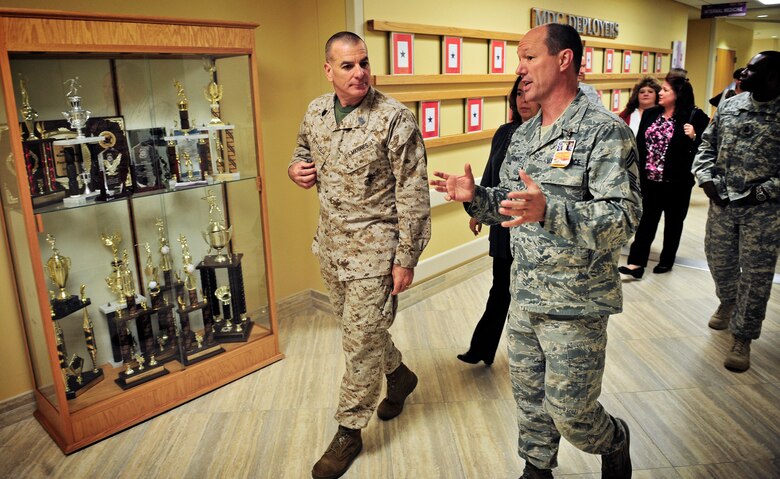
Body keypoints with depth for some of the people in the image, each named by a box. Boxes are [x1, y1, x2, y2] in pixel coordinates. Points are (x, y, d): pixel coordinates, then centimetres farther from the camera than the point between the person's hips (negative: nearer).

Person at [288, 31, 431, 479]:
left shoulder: (395, 118, -16)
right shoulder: (316, 112, 4)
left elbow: (413, 195, -15)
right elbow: (304, 150, 23)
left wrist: (406, 259, -16)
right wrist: (296, 168, -2)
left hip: (374, 246, -6)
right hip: (331, 241, 7)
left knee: (360, 340, 1)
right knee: (358, 326, 21)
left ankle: (349, 431, 20)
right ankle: (399, 375, 49)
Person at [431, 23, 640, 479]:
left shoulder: (605, 131, -15)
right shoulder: (523, 135, 9)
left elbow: (624, 219, -23)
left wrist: (548, 211, -38)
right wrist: (476, 196, -4)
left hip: (575, 304, -7)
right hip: (525, 296, 7)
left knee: (569, 413, 6)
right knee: (529, 398, 19)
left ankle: (615, 442, 39)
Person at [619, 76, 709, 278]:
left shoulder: (694, 116, -9)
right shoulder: (650, 114, 6)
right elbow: (640, 143, 7)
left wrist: (693, 137, -28)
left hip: (677, 182, -3)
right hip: (650, 179, 4)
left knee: (673, 222, 12)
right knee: (646, 220, 2)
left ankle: (667, 261, 26)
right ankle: (636, 263, 1)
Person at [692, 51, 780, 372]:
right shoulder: (728, 106, 6)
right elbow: (707, 144, 11)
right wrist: (706, 177, -3)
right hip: (722, 201, 5)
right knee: (719, 259, 18)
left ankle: (742, 338, 15)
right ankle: (728, 302, 49)